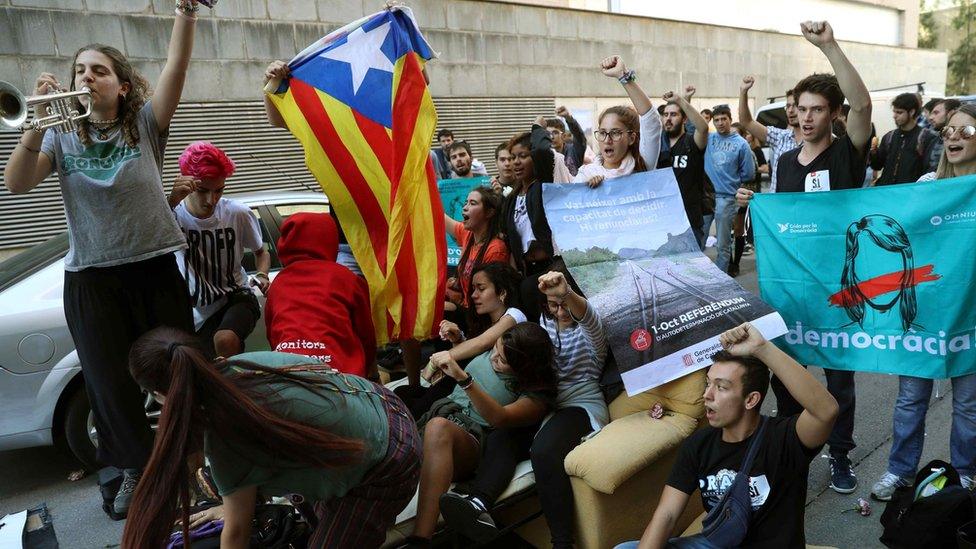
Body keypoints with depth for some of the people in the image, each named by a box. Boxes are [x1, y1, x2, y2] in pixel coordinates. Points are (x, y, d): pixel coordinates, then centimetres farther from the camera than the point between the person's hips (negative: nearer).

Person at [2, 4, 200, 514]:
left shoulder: (145, 124, 2)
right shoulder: (62, 136, 7)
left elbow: (176, 67, -12)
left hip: (155, 269, -1)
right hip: (91, 279, 2)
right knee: (112, 385, 9)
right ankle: (137, 467, 31)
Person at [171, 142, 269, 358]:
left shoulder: (238, 214, -12)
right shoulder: (175, 215, -16)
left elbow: (261, 252, 6)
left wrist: (262, 276, -16)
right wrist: (171, 201, -53)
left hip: (236, 297, -1)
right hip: (197, 310, 2)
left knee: (225, 340, -32)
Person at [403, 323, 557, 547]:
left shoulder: (538, 393, -2)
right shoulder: (487, 353, 15)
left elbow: (499, 418, -20)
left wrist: (463, 378, -29)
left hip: (472, 439, -7)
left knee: (438, 427, -41)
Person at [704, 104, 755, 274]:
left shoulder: (741, 144, 1)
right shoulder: (708, 138, 8)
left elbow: (749, 173, 4)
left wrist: (731, 180, 5)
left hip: (726, 198, -2)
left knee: (722, 244, 4)